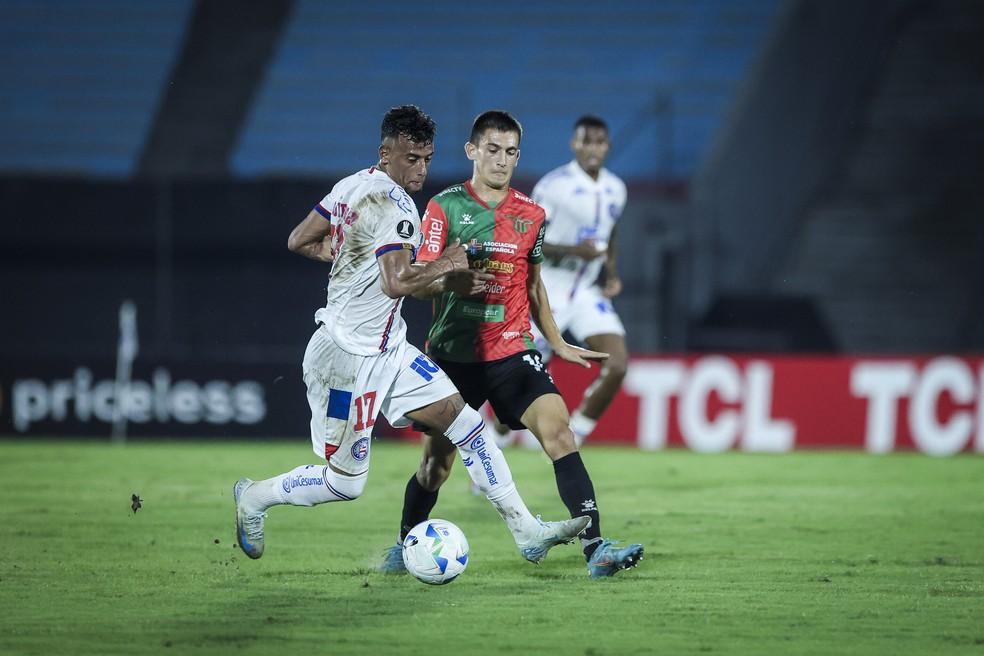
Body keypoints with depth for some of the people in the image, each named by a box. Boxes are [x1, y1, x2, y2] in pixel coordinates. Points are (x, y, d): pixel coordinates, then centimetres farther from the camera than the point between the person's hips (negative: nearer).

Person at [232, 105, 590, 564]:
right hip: (349, 359, -10)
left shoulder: (352, 186, 4)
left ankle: (527, 531, 5)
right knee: (345, 483, 3)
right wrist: (444, 264, -20)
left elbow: (298, 241, 13)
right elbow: (397, 284, -36)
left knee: (466, 424, 4)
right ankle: (254, 497, 26)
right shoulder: (396, 208, -23)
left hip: (387, 351, 10)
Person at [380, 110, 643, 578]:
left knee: (558, 431, -18)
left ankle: (594, 548, -24)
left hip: (512, 352, 2)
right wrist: (450, 281, -27)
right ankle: (404, 546, 32)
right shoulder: (445, 206, -2)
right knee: (437, 462, 6)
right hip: (453, 354, -2)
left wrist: (557, 343, 21)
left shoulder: (530, 215, 8)